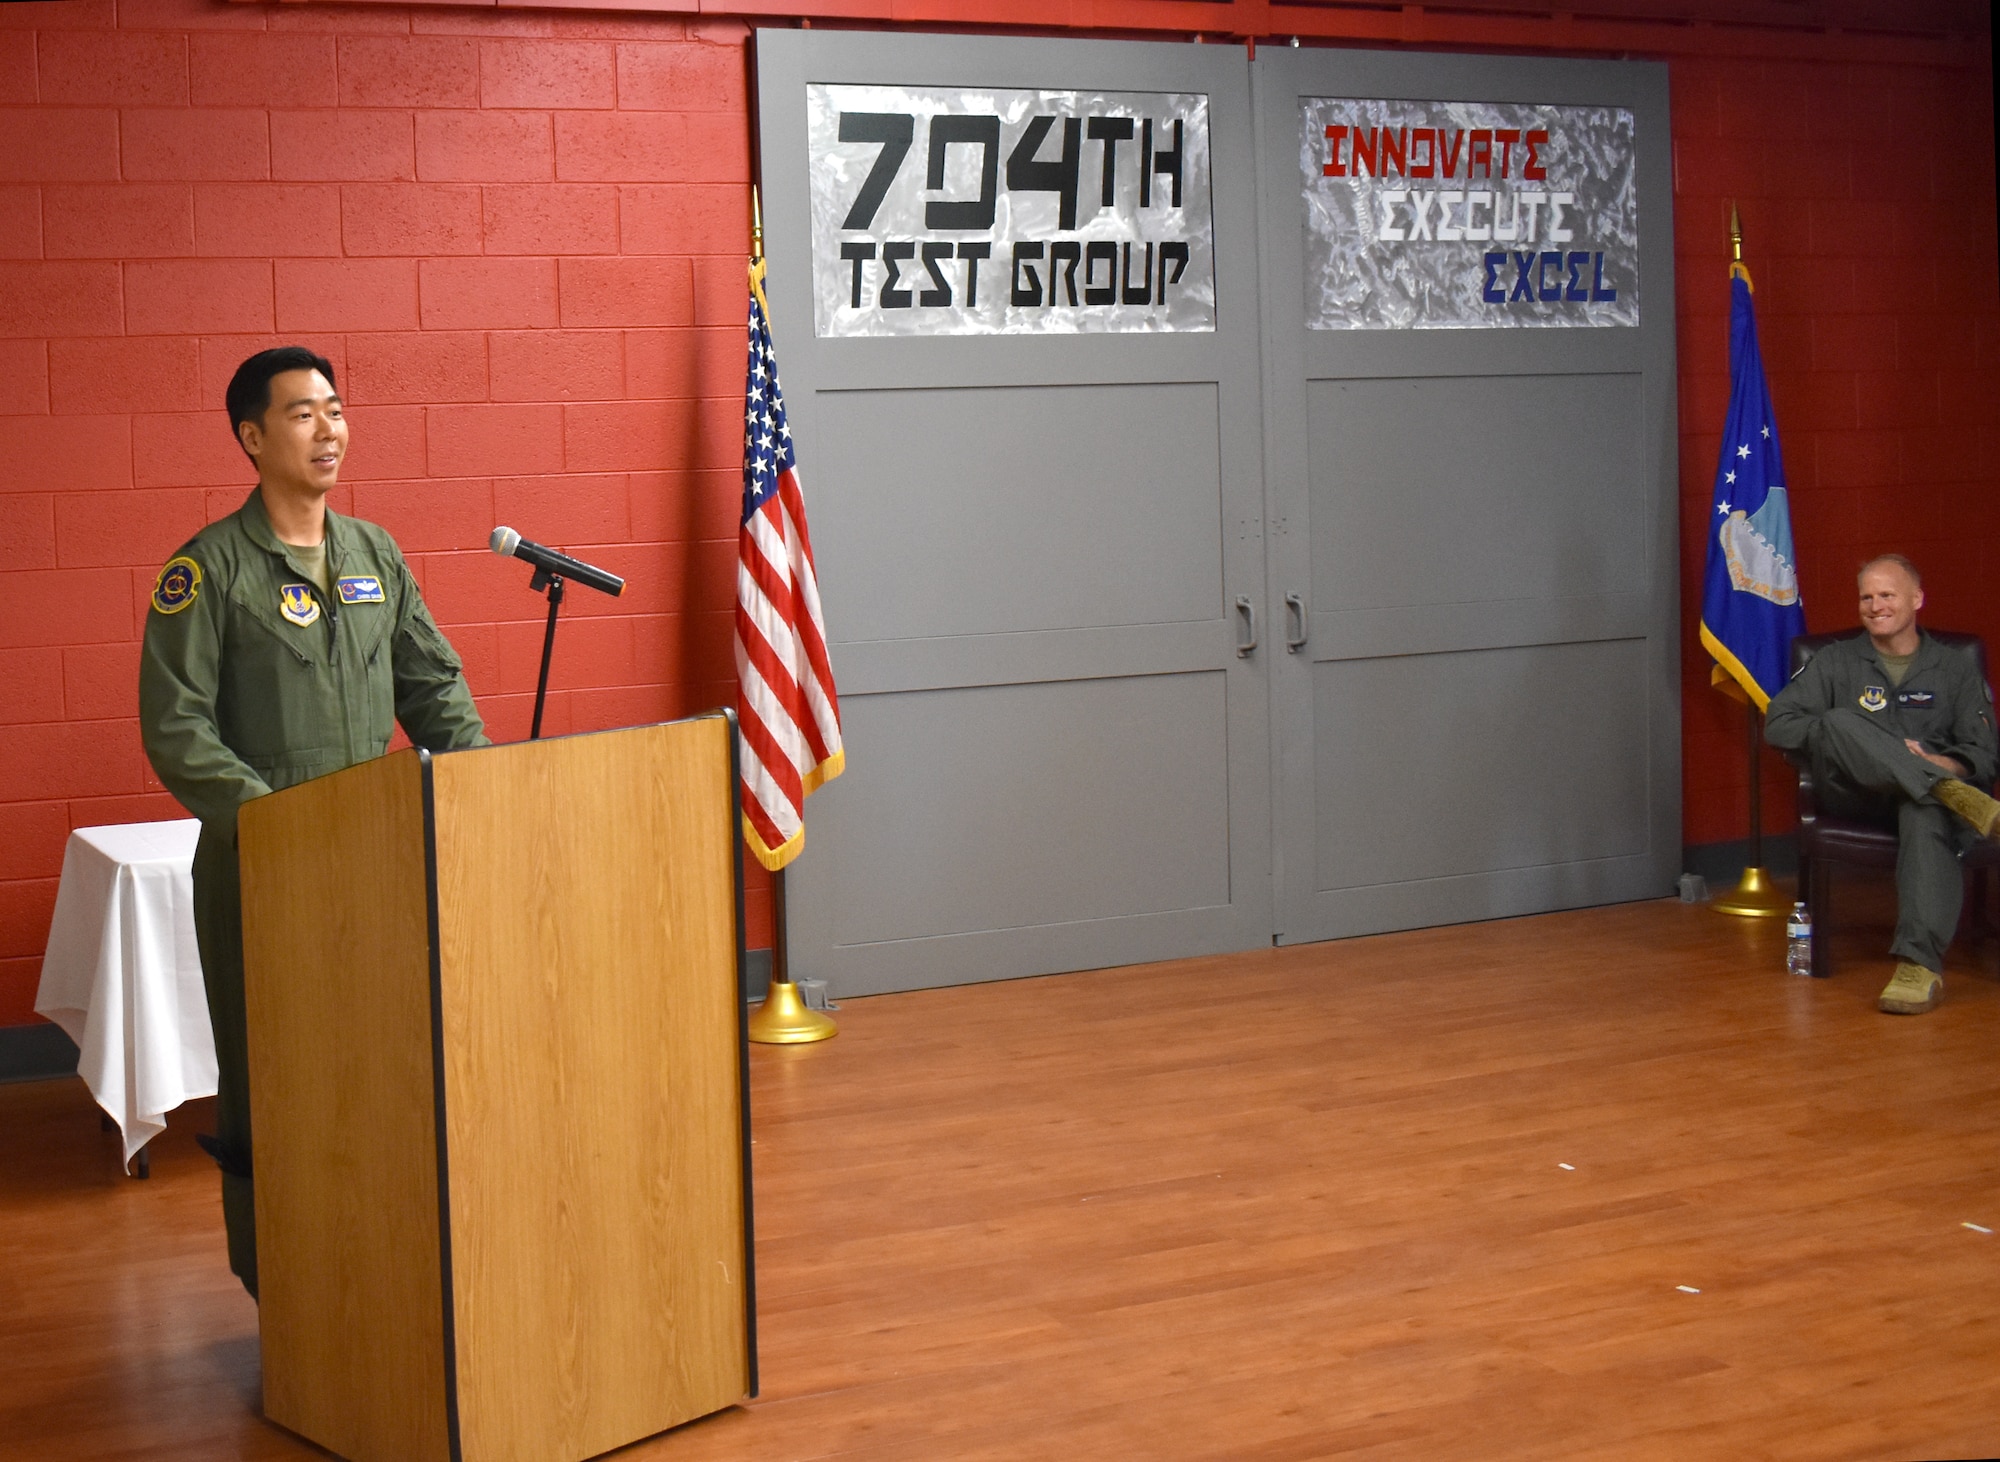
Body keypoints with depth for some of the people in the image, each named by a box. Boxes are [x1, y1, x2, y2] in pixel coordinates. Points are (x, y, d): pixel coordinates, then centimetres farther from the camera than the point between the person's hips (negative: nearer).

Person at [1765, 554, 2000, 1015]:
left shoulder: (1955, 671, 18)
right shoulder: (1837, 662, 19)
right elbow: (1778, 722, 8)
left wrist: (1947, 763, -14)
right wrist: (1838, 738, -8)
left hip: (1923, 793, -1)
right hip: (1853, 793, 1)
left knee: (1926, 813, -40)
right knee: (1839, 721, -31)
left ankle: (1920, 965, -53)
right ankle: (1951, 794, -44)